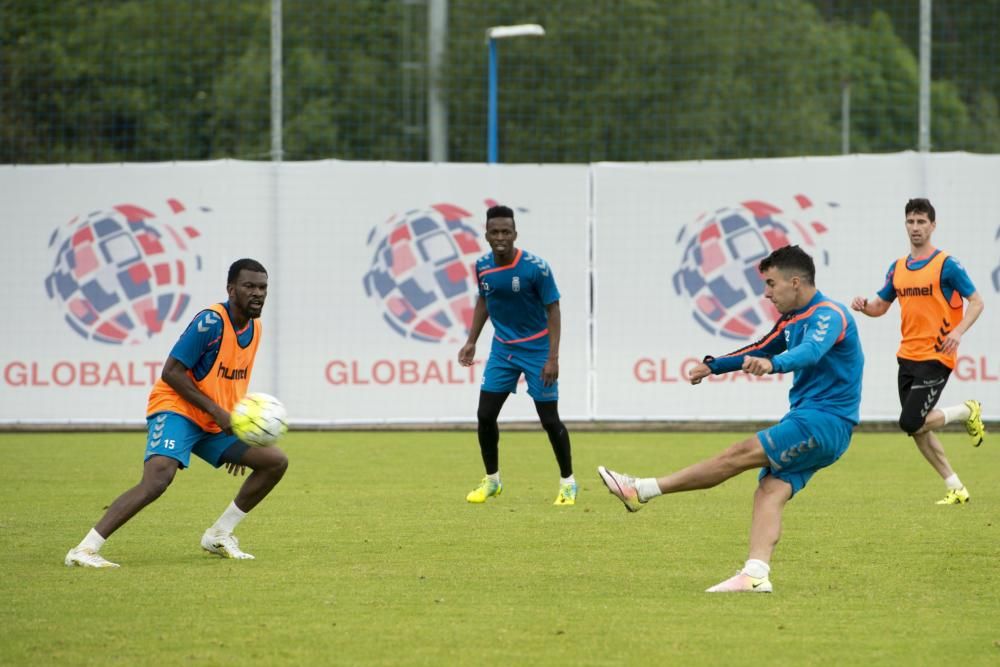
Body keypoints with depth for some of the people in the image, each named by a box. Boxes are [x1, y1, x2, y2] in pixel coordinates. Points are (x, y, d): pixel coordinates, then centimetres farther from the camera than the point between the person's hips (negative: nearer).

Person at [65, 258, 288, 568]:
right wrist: (216, 411, -22)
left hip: (215, 425, 8)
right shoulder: (211, 321, -17)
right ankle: (85, 549, -29)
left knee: (276, 461, 2)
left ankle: (219, 535, 11)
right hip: (176, 411, -8)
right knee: (157, 479, -30)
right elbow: (172, 372, -19)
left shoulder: (254, 328, 8)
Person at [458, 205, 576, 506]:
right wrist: (471, 341, 8)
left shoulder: (536, 267, -20)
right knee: (485, 415, -1)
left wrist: (552, 358, -21)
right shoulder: (482, 266, -5)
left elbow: (553, 310, -15)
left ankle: (567, 482, 14)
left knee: (549, 419, -4)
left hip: (536, 349, -4)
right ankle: (492, 479, 18)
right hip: (502, 349, 4)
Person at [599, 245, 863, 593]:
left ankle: (642, 490, -15)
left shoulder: (829, 315, -14)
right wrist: (713, 366, 31)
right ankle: (756, 574, -24)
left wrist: (773, 364, -52)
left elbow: (810, 351, -34)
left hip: (824, 422, -9)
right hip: (809, 421, 9)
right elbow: (759, 350, 32)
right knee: (770, 491, -9)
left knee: (741, 454, -15)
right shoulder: (793, 320, 17)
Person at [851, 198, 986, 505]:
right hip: (908, 357, 7)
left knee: (912, 423, -16)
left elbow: (976, 302, -7)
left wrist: (958, 332, -23)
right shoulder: (898, 268, 11)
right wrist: (864, 306, -4)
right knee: (917, 430, 5)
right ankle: (956, 489, 17)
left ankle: (968, 412, 9)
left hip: (936, 357, -7)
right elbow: (881, 305, 20)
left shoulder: (946, 265, -8)